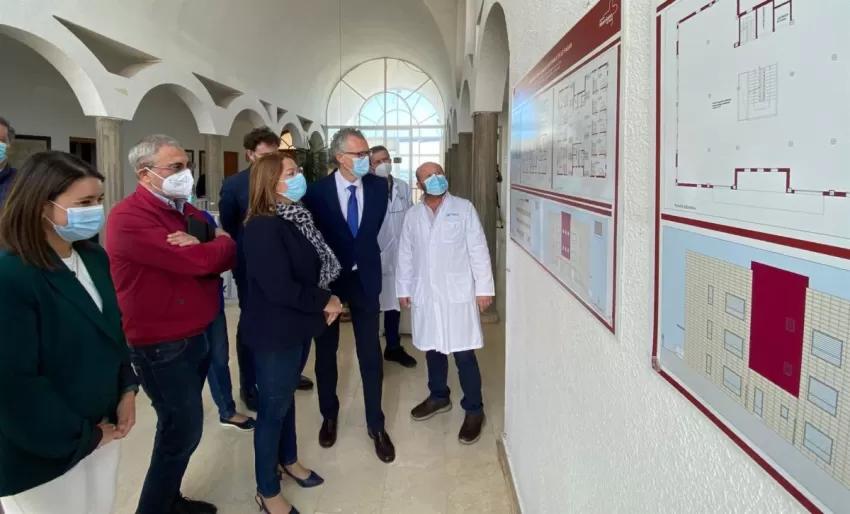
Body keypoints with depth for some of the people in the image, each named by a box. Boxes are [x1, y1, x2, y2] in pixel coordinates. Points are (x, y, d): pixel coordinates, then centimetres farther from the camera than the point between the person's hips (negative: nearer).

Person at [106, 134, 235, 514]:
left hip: (197, 335, 9)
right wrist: (223, 241, -7)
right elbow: (200, 262, -29)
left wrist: (201, 245, -18)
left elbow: (226, 257, 4)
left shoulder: (187, 211, 9)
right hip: (163, 346, -8)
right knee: (183, 430, 1)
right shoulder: (129, 217, -21)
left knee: (181, 427, 20)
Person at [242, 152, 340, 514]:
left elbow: (314, 267, 9)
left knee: (287, 396, 24)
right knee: (273, 406, 7)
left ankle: (288, 460, 45)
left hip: (297, 326, 8)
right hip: (274, 332, -8)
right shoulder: (262, 228, -24)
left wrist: (324, 301, -6)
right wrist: (325, 301, -16)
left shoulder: (296, 218, 3)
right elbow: (280, 288, -29)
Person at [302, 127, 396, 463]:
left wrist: (361, 260, 7)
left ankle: (376, 425, 18)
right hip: (327, 279, -1)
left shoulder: (378, 187, -4)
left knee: (371, 354, 4)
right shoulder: (317, 191, -12)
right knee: (326, 352, 13)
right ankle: (329, 415, 34)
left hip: (364, 278, 2)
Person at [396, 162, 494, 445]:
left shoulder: (463, 209, -2)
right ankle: (439, 397, 35)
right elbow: (405, 254, 11)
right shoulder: (412, 215, 7)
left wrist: (484, 287, -7)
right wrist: (403, 288, 10)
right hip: (425, 294, 4)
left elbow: (478, 250, -4)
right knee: (432, 349, 15)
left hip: (457, 293, -4)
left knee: (464, 353, -1)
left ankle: (474, 410, 12)